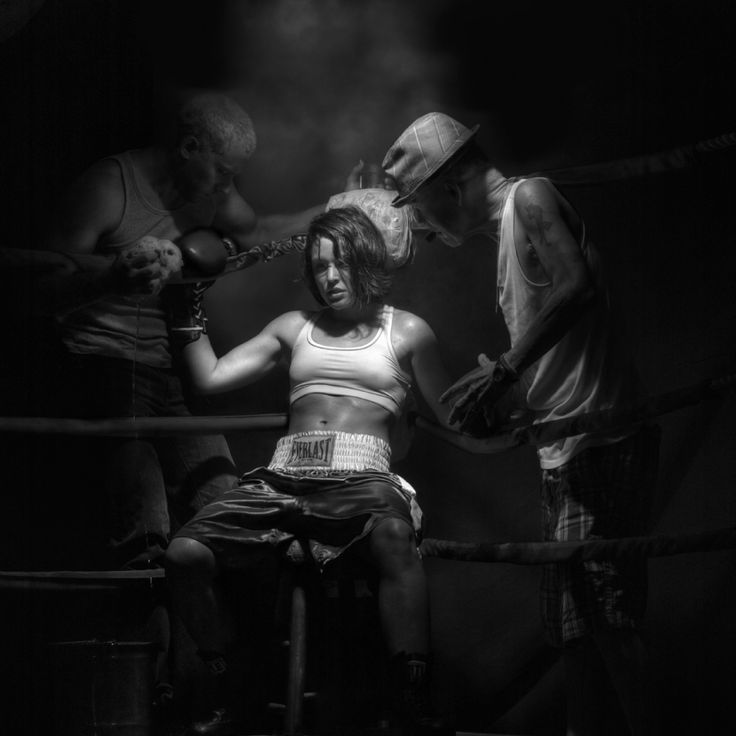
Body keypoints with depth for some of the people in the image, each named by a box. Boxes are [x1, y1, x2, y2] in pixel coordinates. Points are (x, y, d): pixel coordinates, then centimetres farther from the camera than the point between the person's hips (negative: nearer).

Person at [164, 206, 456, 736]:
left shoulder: (406, 331, 16)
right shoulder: (294, 328, 25)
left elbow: (453, 418, 15)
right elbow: (211, 378, 19)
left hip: (361, 478, -4)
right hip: (284, 478, 4)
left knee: (393, 537, -41)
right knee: (184, 553, -20)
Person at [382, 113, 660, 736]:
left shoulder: (530, 197, -6)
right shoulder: (509, 226, 21)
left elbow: (576, 283, -25)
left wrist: (506, 369, -25)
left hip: (599, 441, -10)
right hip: (565, 449, 10)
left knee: (604, 610, -11)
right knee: (570, 614, 12)